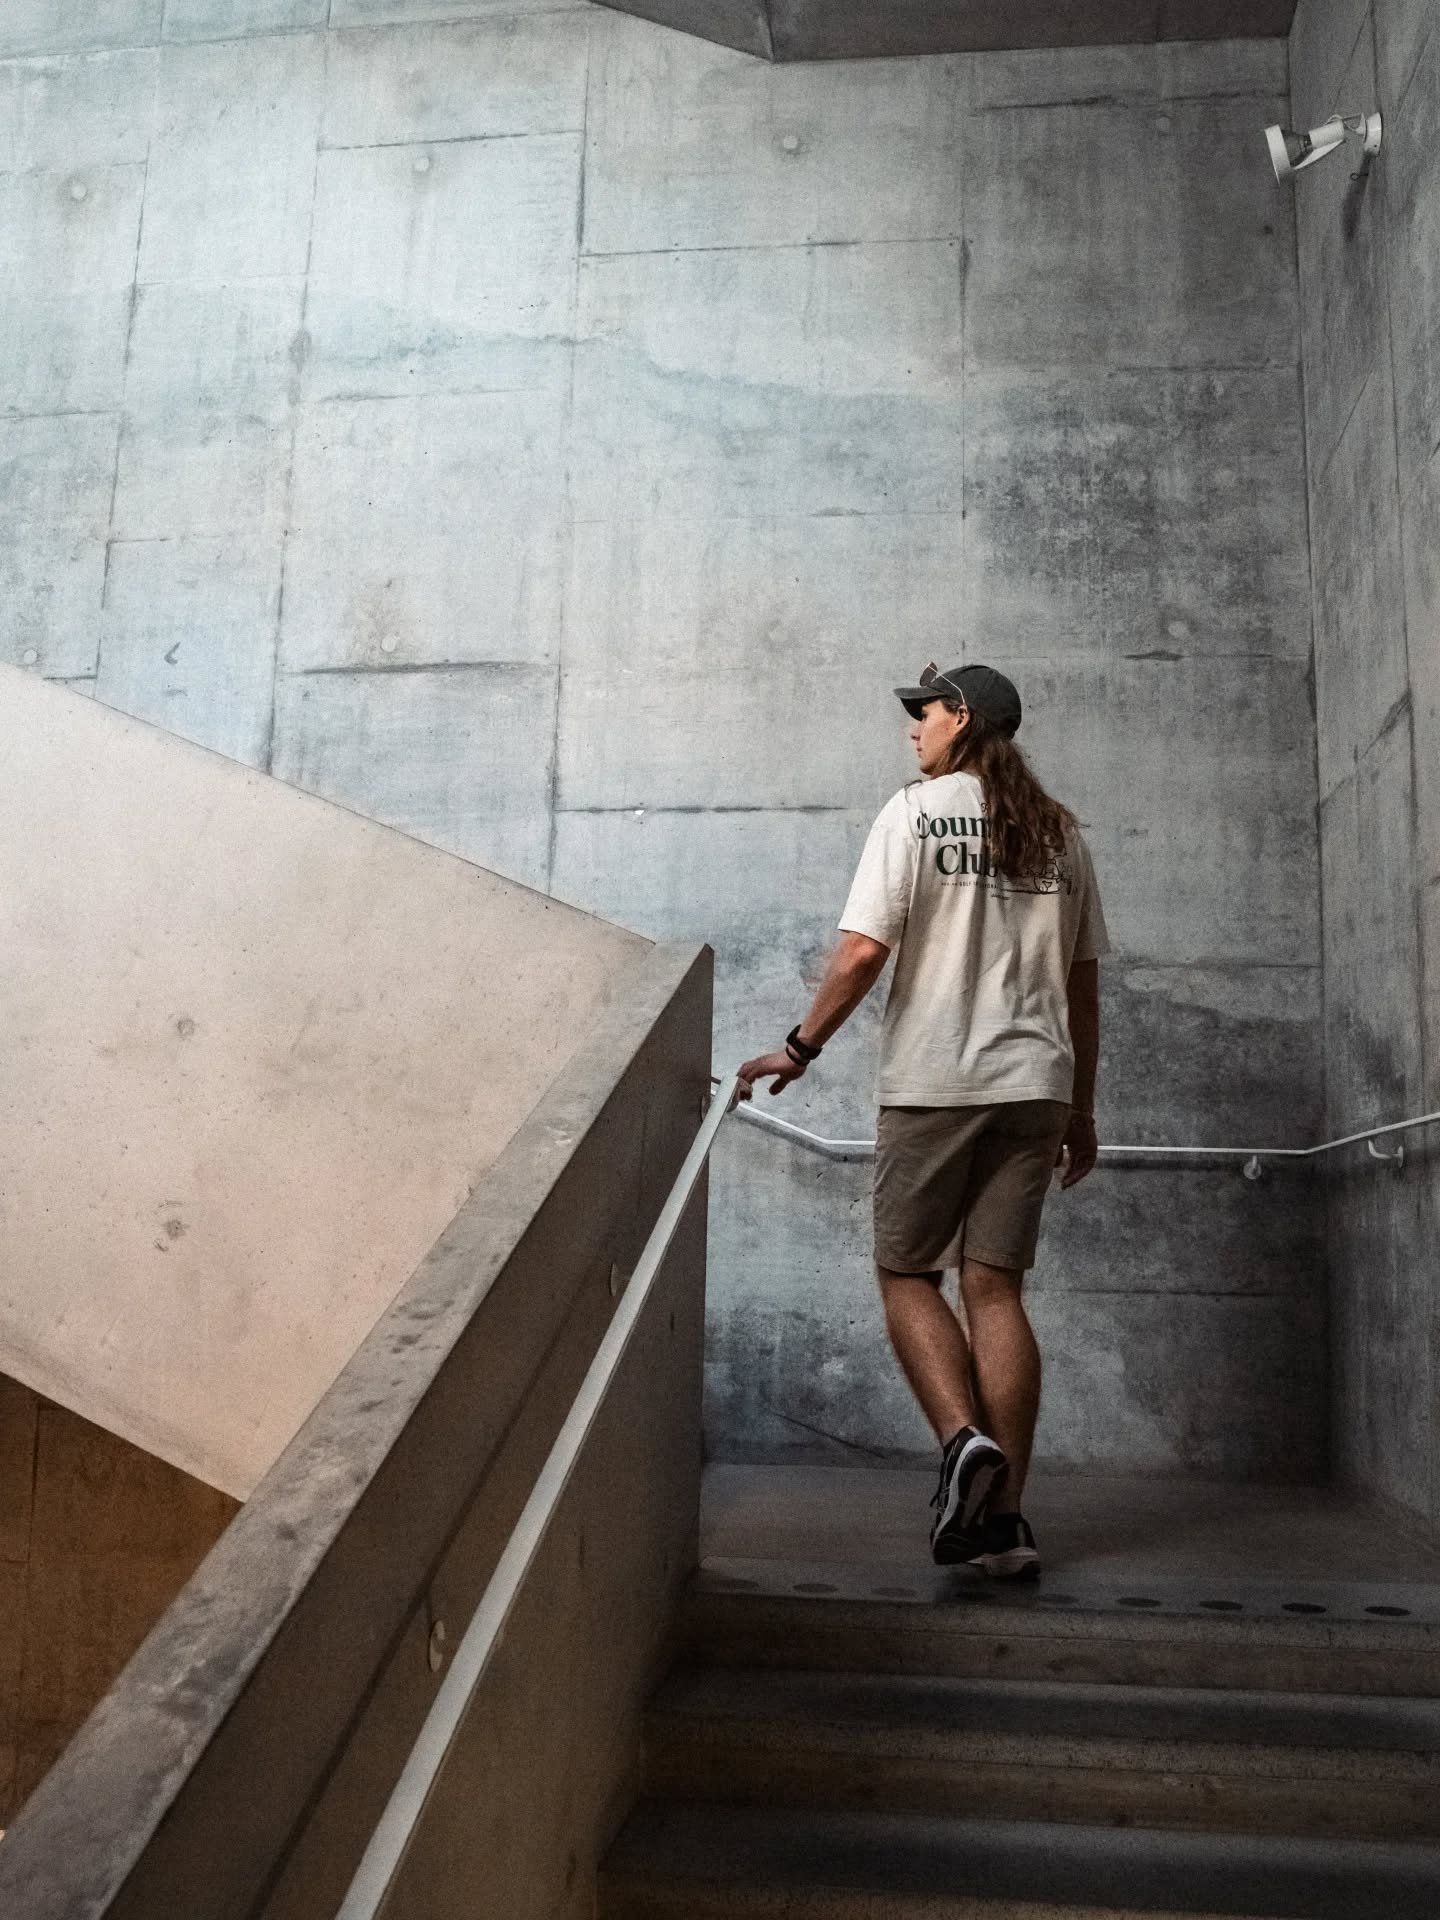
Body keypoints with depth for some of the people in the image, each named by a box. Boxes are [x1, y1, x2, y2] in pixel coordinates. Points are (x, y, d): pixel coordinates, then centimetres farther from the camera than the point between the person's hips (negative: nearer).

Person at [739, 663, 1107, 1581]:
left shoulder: (917, 811, -1)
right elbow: (1082, 982, 14)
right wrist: (1082, 1108, 20)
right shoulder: (1061, 832, 14)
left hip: (932, 1084, -4)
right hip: (1033, 1088, 5)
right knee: (996, 1287, 5)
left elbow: (864, 952, -9)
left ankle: (963, 1439, -15)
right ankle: (1005, 1519, 4)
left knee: (908, 1274, 7)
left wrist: (801, 1048, 2)